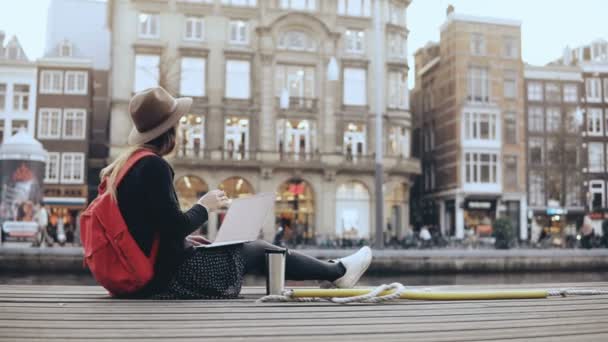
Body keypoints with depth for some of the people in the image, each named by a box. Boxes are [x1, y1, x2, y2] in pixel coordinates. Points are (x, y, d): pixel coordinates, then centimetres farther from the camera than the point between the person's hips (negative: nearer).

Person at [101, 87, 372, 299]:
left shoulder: (123, 163, 7)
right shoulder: (153, 166, -21)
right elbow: (174, 226, -25)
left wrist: (188, 238, 9)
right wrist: (205, 207, -7)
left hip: (147, 270, 9)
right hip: (169, 274, -9)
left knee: (253, 248, 19)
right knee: (258, 251, 7)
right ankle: (338, 272, 25)